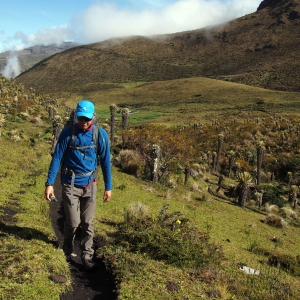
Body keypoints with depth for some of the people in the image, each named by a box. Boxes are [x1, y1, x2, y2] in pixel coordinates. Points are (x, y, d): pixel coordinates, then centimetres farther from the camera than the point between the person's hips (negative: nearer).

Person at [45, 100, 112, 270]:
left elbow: (105, 161, -1)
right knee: (73, 222, 3)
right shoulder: (68, 133, -11)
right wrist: (50, 183, -11)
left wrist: (108, 187, 1)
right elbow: (57, 158, -7)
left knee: (88, 223, 8)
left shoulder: (101, 134, -7)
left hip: (90, 185, 2)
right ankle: (67, 251, 31)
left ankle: (87, 256, 24)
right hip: (70, 184, -1)